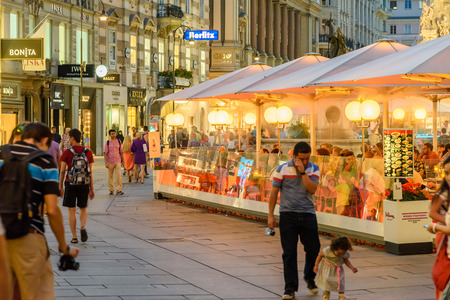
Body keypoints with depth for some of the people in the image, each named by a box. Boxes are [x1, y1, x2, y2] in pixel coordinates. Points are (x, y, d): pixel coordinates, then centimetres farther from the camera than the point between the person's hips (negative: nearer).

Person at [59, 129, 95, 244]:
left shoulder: (67, 153, -7)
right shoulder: (88, 152, 1)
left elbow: (62, 171, -5)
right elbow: (90, 172, 2)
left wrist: (60, 187, 5)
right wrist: (91, 189, 7)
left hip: (70, 183, -2)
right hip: (84, 184, 2)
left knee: (71, 210, 7)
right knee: (83, 208, 17)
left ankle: (74, 237, 6)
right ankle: (83, 227, -11)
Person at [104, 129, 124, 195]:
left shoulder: (119, 142, 6)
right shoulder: (107, 143, 1)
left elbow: (121, 152, 11)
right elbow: (105, 153, -2)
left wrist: (122, 161, 10)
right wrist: (106, 162, -9)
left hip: (117, 162, 0)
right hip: (110, 162, 0)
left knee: (118, 175, -10)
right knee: (110, 176, 5)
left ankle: (119, 190, -9)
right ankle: (111, 190, 15)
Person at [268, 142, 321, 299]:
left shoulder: (313, 169, 3)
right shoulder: (282, 169, -1)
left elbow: (312, 189, -12)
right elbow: (274, 192, 2)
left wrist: (303, 172, -17)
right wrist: (270, 216, 0)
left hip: (307, 214, 2)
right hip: (287, 214, -1)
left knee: (313, 248, 6)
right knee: (289, 252, -1)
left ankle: (309, 278, 34)